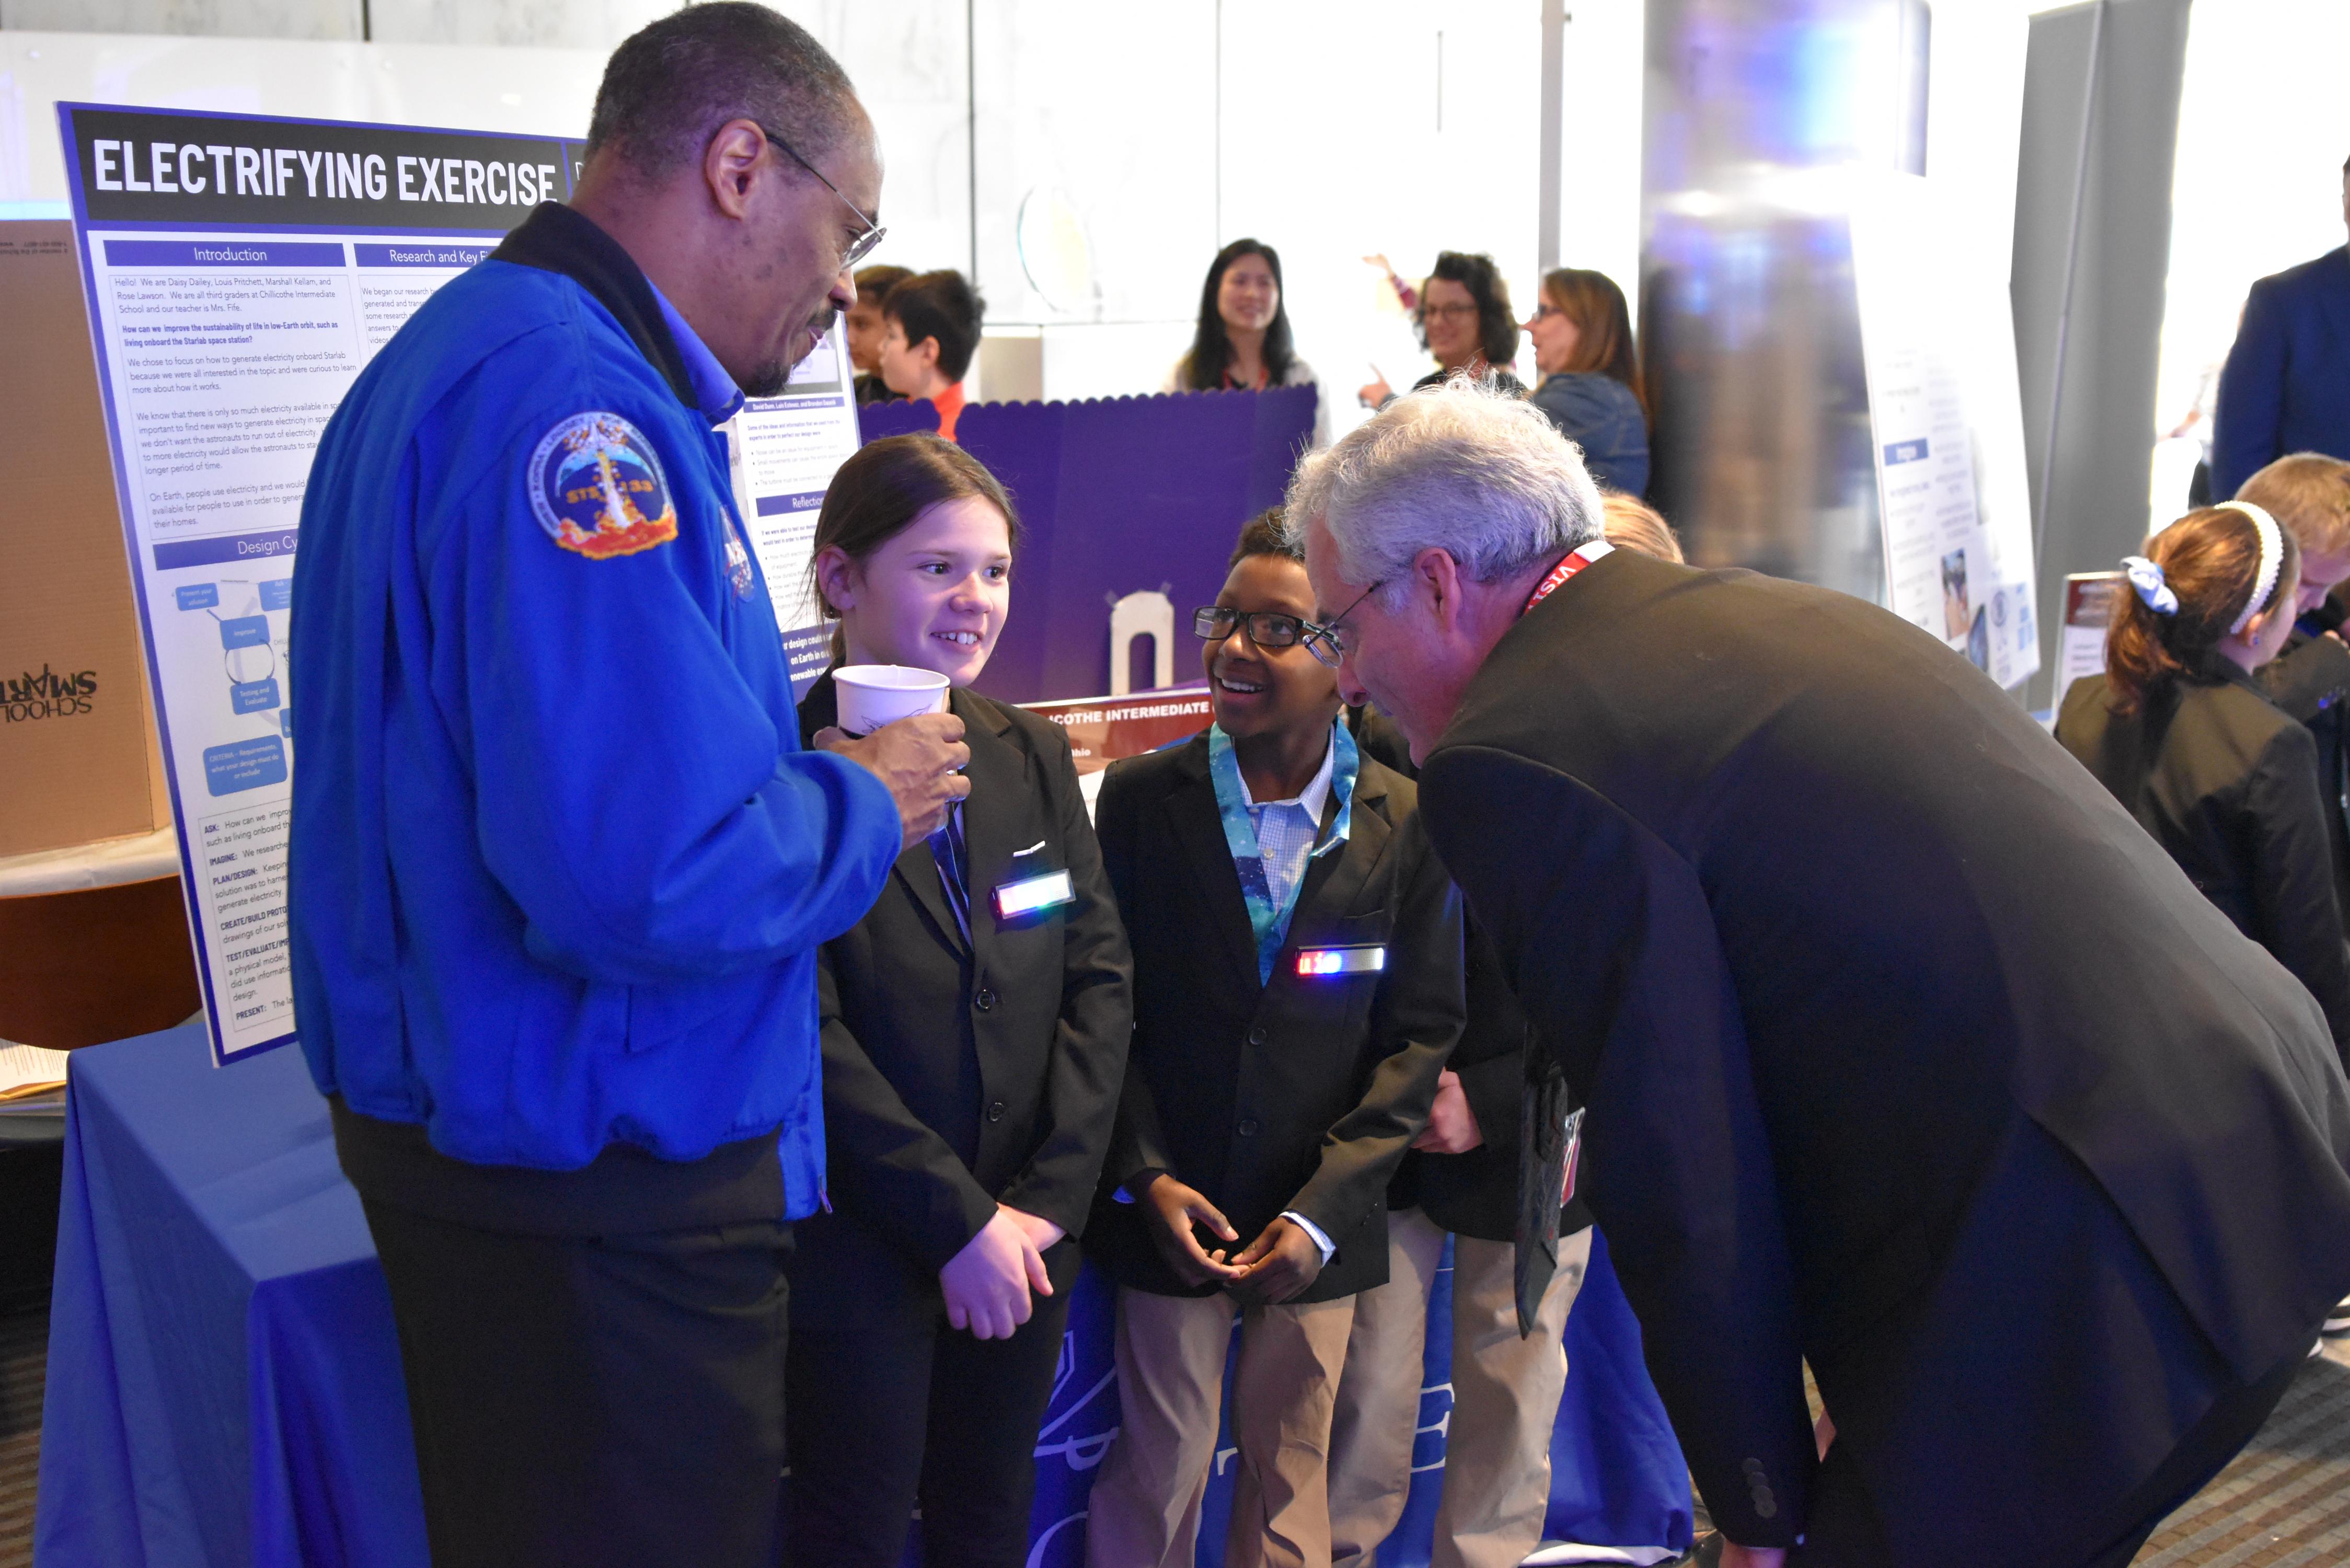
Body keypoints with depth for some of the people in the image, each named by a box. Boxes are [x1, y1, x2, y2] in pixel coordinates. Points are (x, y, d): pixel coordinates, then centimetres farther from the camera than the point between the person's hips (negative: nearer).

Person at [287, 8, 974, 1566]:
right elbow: (650, 877, -32)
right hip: (600, 1185, -11)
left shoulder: (476, 348, 11)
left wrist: (800, 755, 9)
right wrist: (866, 808, -13)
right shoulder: (575, 405, -23)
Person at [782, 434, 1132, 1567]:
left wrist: (1047, 1198, -6)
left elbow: (1098, 976, 3)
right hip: (858, 1249, -5)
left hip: (1025, 1236, 5)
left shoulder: (1035, 755, 6)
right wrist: (957, 1222, -15)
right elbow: (805, 1038, -17)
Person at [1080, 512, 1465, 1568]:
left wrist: (1320, 1212, -9)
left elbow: (1421, 1035, -2)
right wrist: (1147, 1180, -8)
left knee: (1292, 1477, 11)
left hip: (1322, 1227, 0)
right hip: (1172, 1206, 0)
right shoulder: (1142, 798, -2)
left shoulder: (1407, 825, -4)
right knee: (1158, 1474, 6)